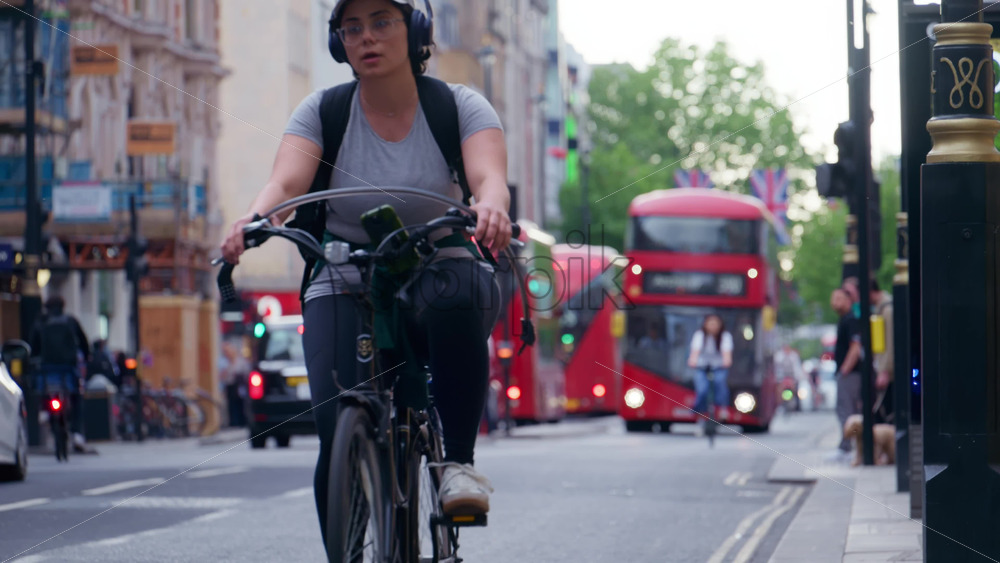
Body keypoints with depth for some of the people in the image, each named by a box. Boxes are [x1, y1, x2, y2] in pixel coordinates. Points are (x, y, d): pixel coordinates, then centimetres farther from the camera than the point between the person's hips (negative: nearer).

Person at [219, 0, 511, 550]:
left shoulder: (459, 106, -3)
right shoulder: (322, 112, 0)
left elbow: (488, 176, -21)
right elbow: (285, 183, -16)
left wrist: (490, 206, -46)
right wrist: (252, 220, -40)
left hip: (438, 274, -1)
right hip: (345, 289, 1)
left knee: (456, 294, -38)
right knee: (341, 436, -21)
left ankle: (459, 462, -25)